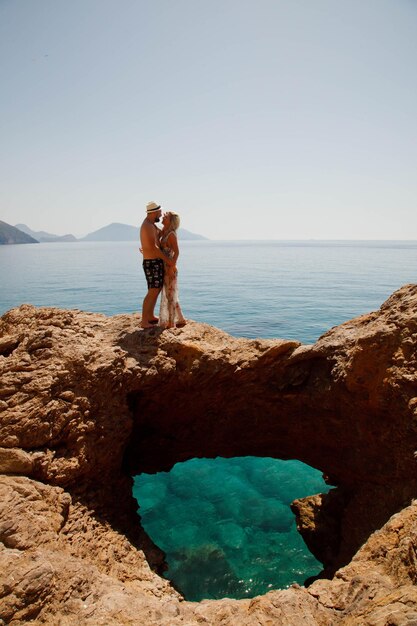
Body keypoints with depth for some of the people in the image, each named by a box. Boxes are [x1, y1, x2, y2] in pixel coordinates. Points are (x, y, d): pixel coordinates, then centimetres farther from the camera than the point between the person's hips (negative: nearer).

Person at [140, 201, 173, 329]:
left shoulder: (152, 225, 15)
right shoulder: (148, 226, -17)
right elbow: (153, 247, -23)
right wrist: (167, 259, -19)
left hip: (156, 262, 11)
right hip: (152, 263, -11)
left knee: (157, 290, 17)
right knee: (152, 292, -10)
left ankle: (150, 317, 27)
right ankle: (144, 321, -8)